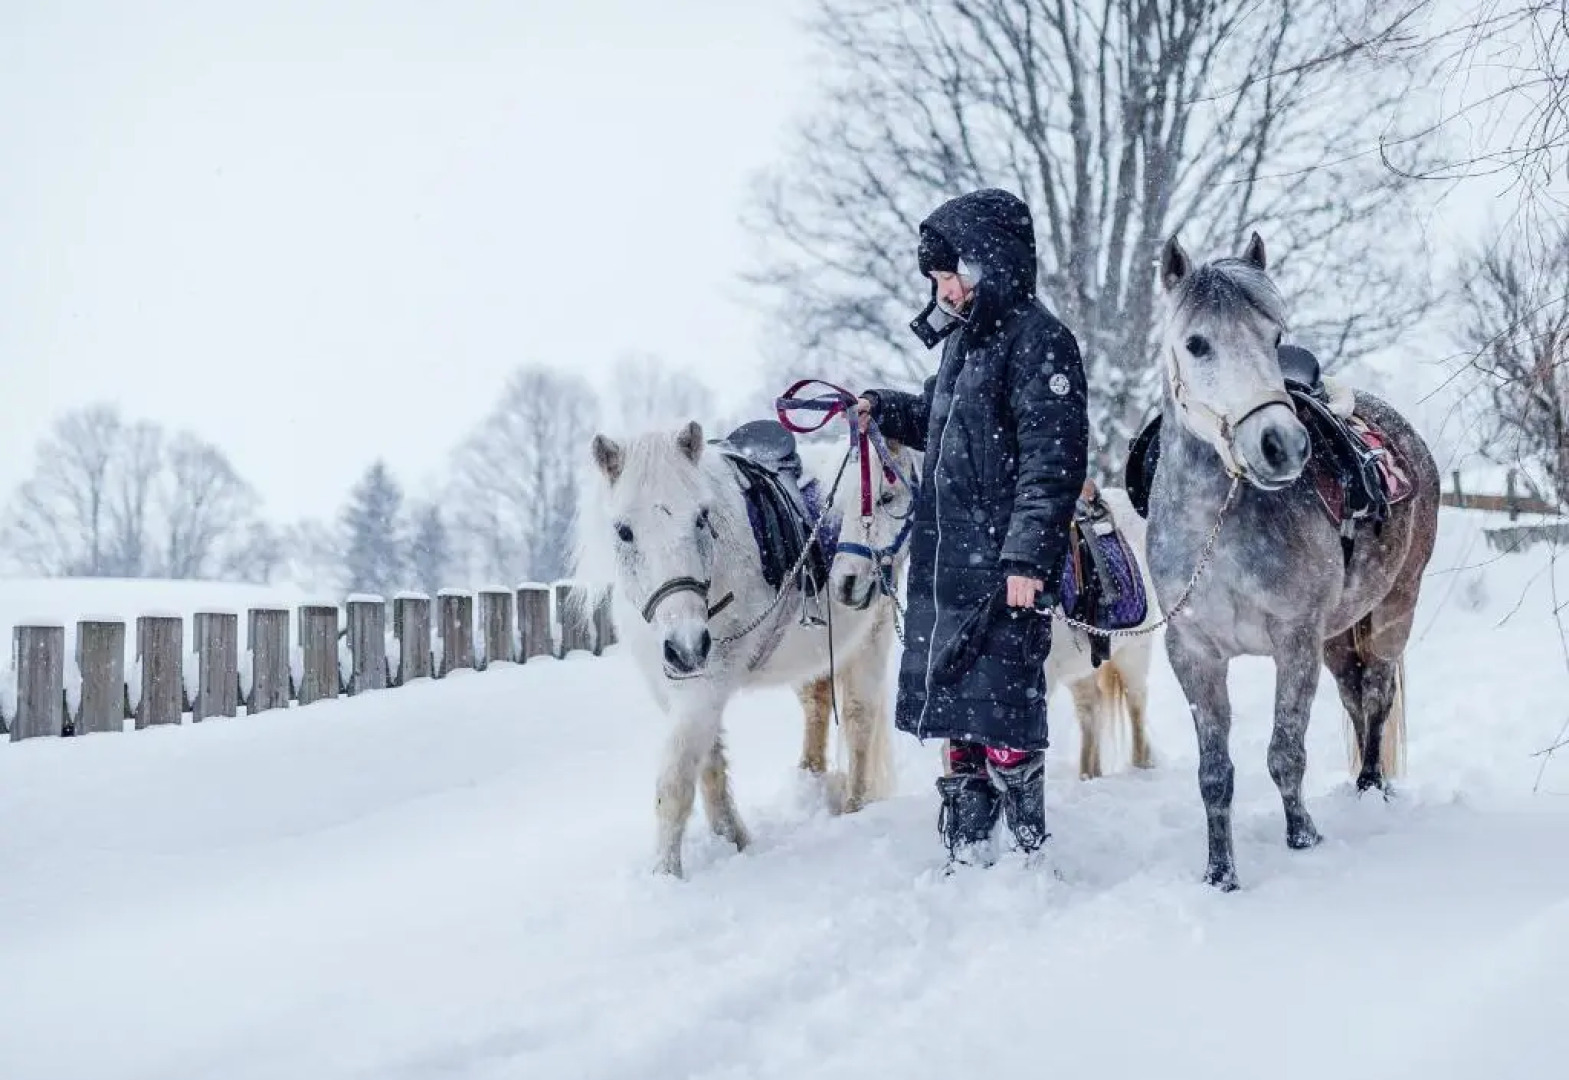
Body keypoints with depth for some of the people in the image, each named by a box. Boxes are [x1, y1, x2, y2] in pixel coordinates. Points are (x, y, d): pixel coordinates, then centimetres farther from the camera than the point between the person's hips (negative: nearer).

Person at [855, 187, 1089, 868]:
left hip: (1003, 568, -9)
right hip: (944, 562, 9)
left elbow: (1052, 461, -18)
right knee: (956, 707, 13)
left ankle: (1031, 852, 2)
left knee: (1002, 709, -7)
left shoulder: (1037, 340, -12)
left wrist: (1027, 557, -23)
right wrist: (887, 411, 15)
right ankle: (967, 853, 22)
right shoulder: (963, 337, 15)